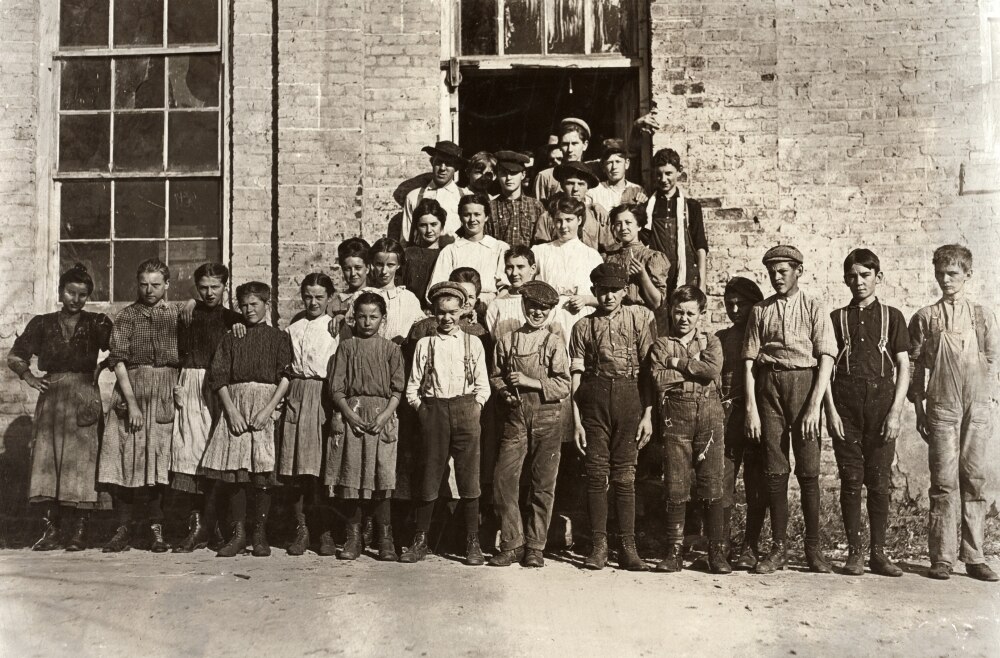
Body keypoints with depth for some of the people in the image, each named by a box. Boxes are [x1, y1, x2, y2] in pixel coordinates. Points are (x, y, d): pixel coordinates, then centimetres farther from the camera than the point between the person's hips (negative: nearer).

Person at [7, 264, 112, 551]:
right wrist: (29, 377, 1)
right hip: (51, 399, 2)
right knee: (48, 461, -2)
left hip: (84, 400, -2)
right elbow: (14, 357, 15)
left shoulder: (98, 323, 5)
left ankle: (77, 532, 0)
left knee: (81, 462, -5)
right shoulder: (42, 324, 10)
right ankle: (51, 530, 4)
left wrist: (102, 369, -12)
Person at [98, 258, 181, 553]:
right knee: (126, 459, 0)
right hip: (130, 389, 0)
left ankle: (156, 529, 7)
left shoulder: (176, 315, 10)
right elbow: (118, 360, -2)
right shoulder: (127, 315, 6)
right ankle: (123, 529, 8)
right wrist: (131, 402, -11)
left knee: (158, 460, -1)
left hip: (165, 395, 0)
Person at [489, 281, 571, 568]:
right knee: (503, 479, -4)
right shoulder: (507, 341, 9)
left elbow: (564, 386, -3)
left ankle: (535, 547, 14)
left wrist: (529, 381, -12)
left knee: (543, 485, 2)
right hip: (515, 417, 2)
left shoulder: (555, 343, 2)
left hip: (546, 418, -1)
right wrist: (506, 393, -4)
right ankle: (512, 544, 10)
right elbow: (495, 376, 16)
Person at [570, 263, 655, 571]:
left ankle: (628, 548, 9)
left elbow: (649, 368, 2)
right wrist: (576, 421, 0)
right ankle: (599, 545, 10)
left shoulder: (639, 318, 7)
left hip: (629, 397, -1)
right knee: (596, 473, 2)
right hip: (594, 398, 1)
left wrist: (648, 414, -5)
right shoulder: (583, 326, 11)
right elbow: (576, 374, 7)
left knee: (625, 475, 2)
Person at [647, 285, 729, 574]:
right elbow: (658, 379, -6)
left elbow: (713, 369, -8)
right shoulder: (661, 344, 11)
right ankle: (675, 551, 7)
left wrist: (677, 362, -4)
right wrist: (695, 367, -4)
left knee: (712, 484, -1)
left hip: (709, 413, 1)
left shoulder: (711, 342, 14)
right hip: (675, 416, 0)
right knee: (675, 486, -1)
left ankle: (717, 551, 7)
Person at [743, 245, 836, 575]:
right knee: (775, 469, 4)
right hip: (768, 384, 2)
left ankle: (813, 548, 11)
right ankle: (778, 547, 12)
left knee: (808, 470, -1)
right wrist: (751, 408, -2)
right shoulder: (761, 311, 10)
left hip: (804, 382, -2)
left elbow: (826, 358, -3)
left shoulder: (814, 308, 5)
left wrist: (814, 406, -12)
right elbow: (749, 361, 6)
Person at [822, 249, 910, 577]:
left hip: (881, 401, 0)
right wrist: (831, 410, -4)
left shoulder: (892, 317, 10)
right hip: (845, 403, 0)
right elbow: (826, 366, 7)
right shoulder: (837, 318, 12)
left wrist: (895, 412, -4)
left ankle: (878, 553, 10)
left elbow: (903, 368, 6)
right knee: (851, 479, 1)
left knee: (879, 481, 2)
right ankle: (854, 552, 8)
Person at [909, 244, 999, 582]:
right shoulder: (925, 317, 9)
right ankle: (941, 558, 2)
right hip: (940, 405, -1)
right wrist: (919, 408, 4)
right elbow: (915, 365, 8)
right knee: (944, 481, -3)